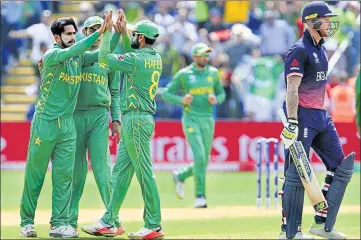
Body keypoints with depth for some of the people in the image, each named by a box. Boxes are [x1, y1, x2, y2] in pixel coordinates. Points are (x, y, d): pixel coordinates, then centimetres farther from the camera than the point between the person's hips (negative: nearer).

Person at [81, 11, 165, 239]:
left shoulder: (137, 59, -16)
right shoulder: (156, 58, 10)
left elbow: (105, 57, -9)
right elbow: (130, 51, 29)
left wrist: (108, 32, 1)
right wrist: (123, 32, 16)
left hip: (135, 120, -10)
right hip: (136, 120, 10)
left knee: (144, 172, -7)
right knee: (120, 171, 12)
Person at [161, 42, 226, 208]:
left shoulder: (213, 73, 8)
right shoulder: (183, 74, -3)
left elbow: (221, 94, 18)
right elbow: (166, 94, 0)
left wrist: (216, 100, -5)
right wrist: (181, 100, -17)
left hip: (208, 120, 5)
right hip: (191, 120, -5)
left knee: (203, 162, 7)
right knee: (200, 157, -18)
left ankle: (180, 176, 35)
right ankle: (200, 197, -12)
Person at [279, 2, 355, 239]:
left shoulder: (321, 49, 15)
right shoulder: (300, 50, -13)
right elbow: (292, 89, -19)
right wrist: (292, 122, -25)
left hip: (322, 116, 9)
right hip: (303, 115, -9)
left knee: (341, 167, 7)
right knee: (297, 173, -6)